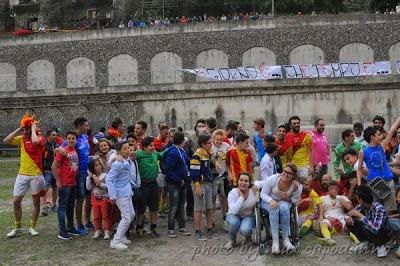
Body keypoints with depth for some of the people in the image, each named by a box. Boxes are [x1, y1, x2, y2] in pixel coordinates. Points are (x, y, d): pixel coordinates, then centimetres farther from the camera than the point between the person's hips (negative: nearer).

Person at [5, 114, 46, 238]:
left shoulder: (40, 138, -8)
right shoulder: (21, 138, 7)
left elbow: (35, 141, -33)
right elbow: (6, 140, -5)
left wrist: (33, 129, -17)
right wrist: (18, 129, -5)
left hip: (36, 175, -5)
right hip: (22, 174, 5)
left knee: (36, 201, 7)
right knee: (16, 201, 3)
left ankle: (32, 227, 19)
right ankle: (17, 228, 15)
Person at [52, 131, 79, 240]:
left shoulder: (75, 151, 8)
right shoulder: (63, 151, -12)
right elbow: (54, 167, -14)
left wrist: (76, 179, 11)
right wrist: (58, 181, -14)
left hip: (73, 184, 7)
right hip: (64, 184, -7)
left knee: (71, 206, 16)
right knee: (62, 206, -1)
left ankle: (70, 228, 27)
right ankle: (62, 231, 4)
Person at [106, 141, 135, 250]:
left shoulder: (128, 162, 6)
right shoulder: (117, 164, -20)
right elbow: (108, 179, -21)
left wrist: (130, 191, 15)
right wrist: (113, 196, -22)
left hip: (127, 193, 9)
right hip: (121, 194, -9)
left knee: (131, 215, 17)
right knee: (126, 218, -7)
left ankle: (121, 236, 31)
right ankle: (115, 241, 3)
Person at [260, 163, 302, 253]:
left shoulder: (296, 186, -14)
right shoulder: (272, 179, -19)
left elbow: (296, 199, 3)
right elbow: (263, 194, -12)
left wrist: (288, 199, -20)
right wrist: (271, 200, -32)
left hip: (284, 203, 1)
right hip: (268, 202, -1)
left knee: (284, 207, -35)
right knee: (274, 209, -36)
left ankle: (286, 239, -29)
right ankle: (275, 241, -37)